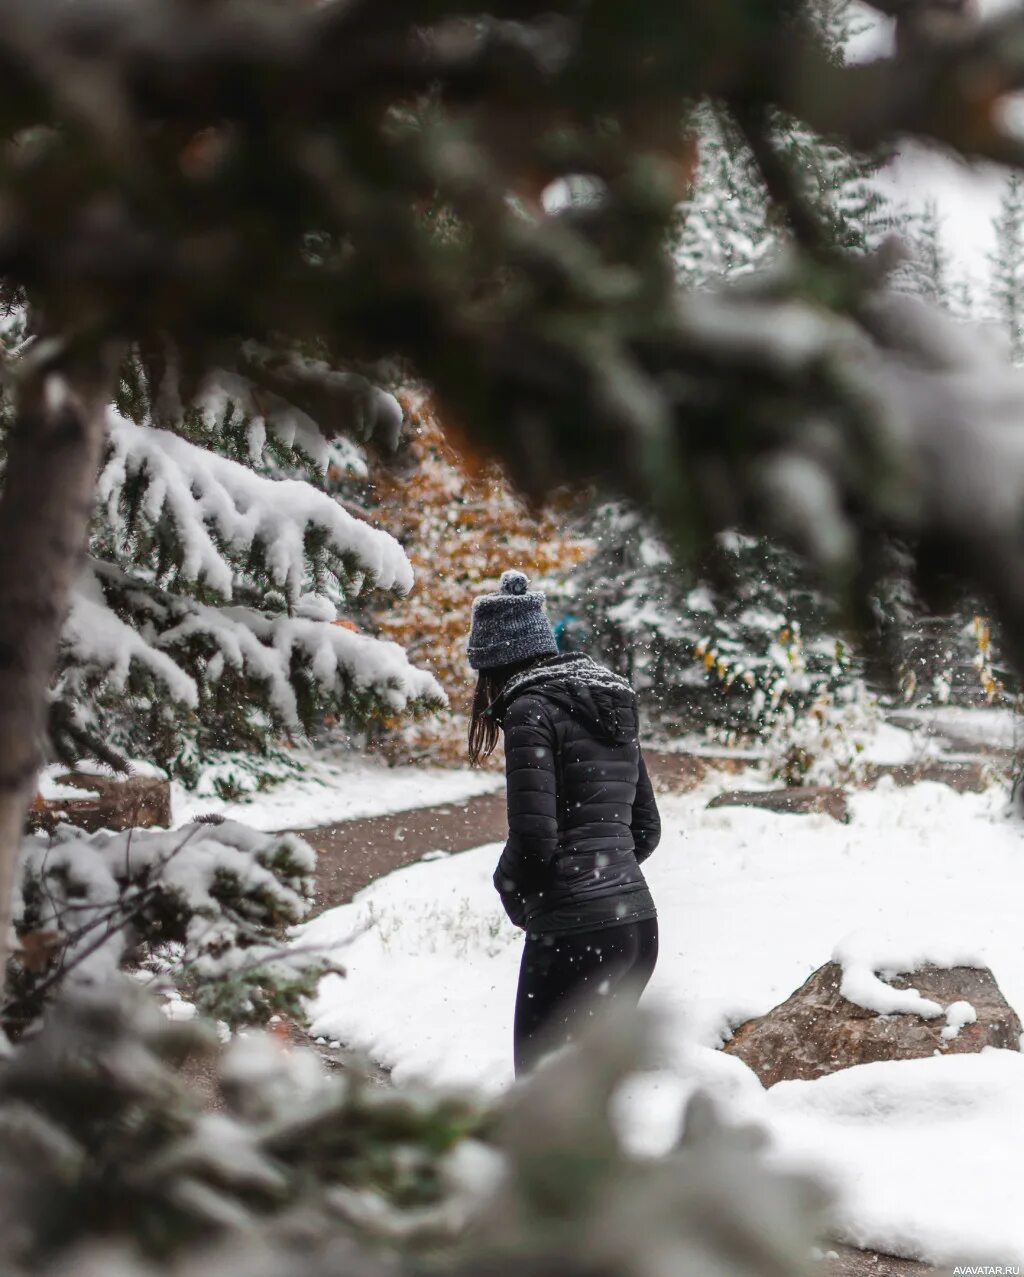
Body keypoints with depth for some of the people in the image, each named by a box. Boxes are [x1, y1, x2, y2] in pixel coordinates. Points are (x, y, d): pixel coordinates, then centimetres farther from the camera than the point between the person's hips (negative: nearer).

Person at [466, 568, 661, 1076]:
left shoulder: (531, 710, -9)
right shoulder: (613, 706, 16)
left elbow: (533, 837, -17)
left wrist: (512, 895, 2)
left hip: (574, 934, -8)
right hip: (639, 922, 8)